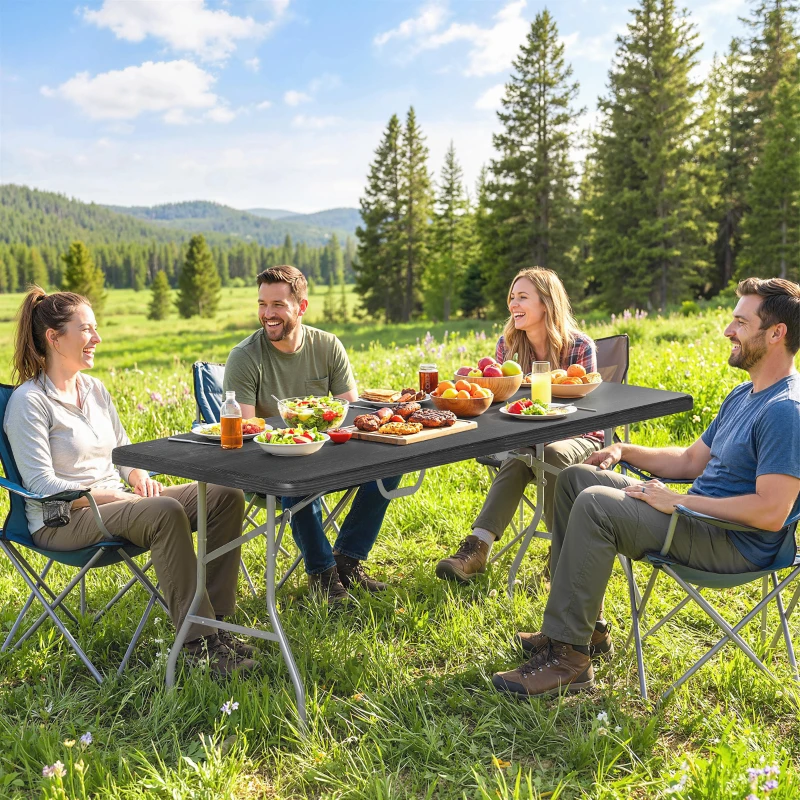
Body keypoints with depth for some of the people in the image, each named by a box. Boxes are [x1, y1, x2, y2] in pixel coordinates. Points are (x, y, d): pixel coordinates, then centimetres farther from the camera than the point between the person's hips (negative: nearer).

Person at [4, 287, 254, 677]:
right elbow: (42, 483, -17)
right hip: (62, 520, -8)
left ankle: (215, 621, -15)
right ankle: (198, 641, -30)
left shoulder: (94, 388, 13)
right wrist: (114, 496, -21)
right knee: (165, 512, -37)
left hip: (115, 502, 8)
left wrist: (141, 476, -3)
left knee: (226, 496, -12)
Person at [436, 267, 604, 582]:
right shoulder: (508, 344, 2)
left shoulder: (580, 347, -11)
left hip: (578, 438, -3)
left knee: (552, 454, -37)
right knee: (517, 459, -32)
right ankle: (479, 545, -43)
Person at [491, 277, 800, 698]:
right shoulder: (743, 395, 15)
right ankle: (584, 627, 8)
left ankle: (568, 657, -20)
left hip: (735, 544, -11)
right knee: (574, 477, 9)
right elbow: (691, 460, 22)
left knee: (594, 504, -27)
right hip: (701, 514, 11)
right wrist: (625, 451, 9)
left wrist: (678, 501, -21)